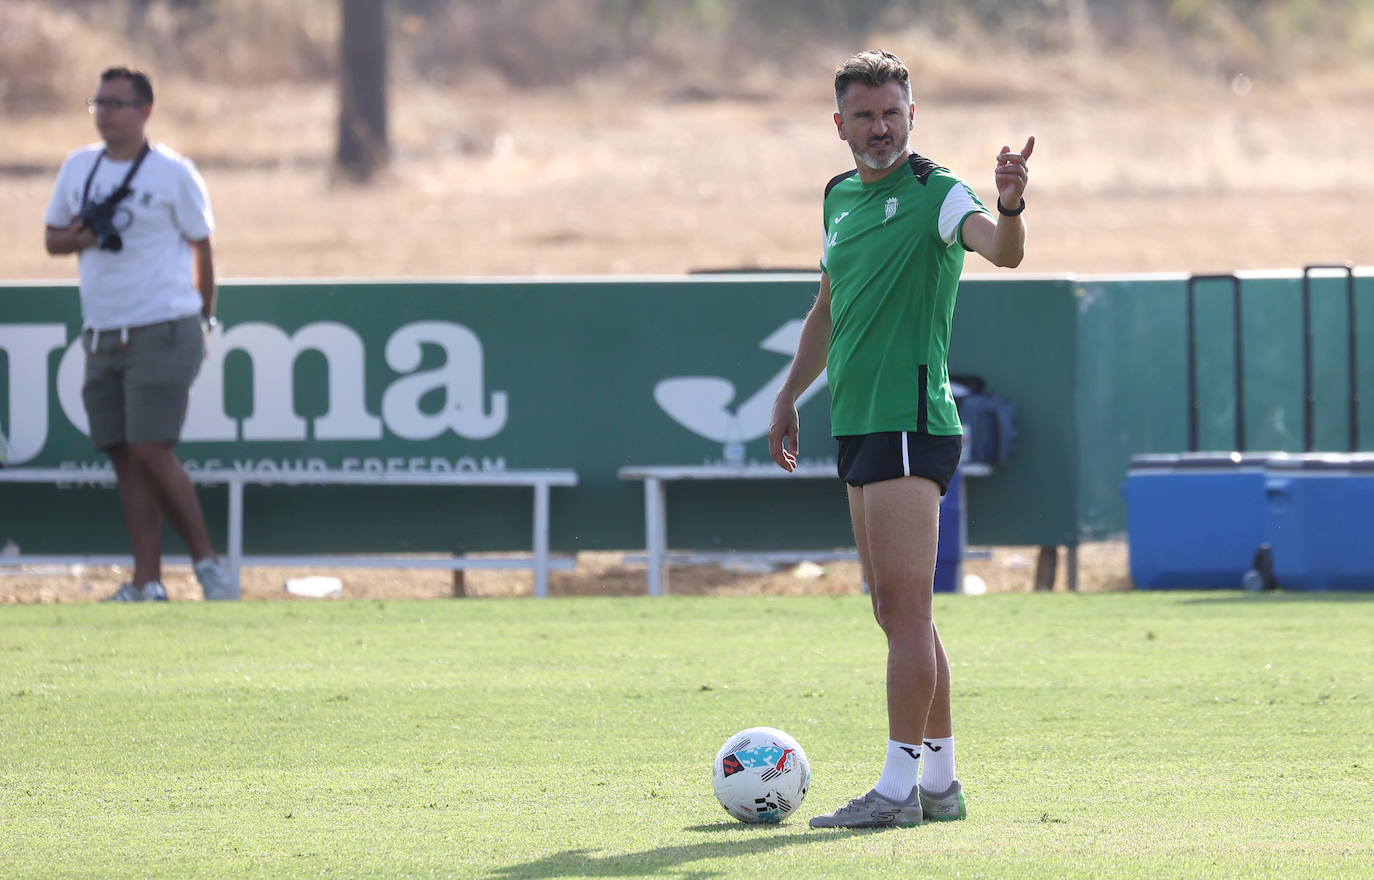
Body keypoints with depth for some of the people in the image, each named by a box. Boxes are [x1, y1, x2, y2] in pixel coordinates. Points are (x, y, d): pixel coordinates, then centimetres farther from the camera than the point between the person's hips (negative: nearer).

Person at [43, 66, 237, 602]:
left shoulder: (174, 173, -3)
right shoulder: (78, 167, 12)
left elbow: (200, 247, 4)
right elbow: (52, 237, 17)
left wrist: (202, 319, 5)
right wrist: (84, 236, -5)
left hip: (162, 332, -6)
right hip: (101, 334, 6)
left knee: (151, 452, -14)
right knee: (125, 458, 3)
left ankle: (206, 561, -2)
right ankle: (147, 582, 3)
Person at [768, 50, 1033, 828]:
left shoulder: (933, 192, -8)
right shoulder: (841, 199, 17)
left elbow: (1000, 249, -27)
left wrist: (1009, 208, -48)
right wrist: (790, 396, 30)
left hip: (911, 419, -9)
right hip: (860, 425, 9)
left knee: (905, 606, -11)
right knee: (898, 612, 12)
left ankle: (900, 786, -11)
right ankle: (940, 781, 17)